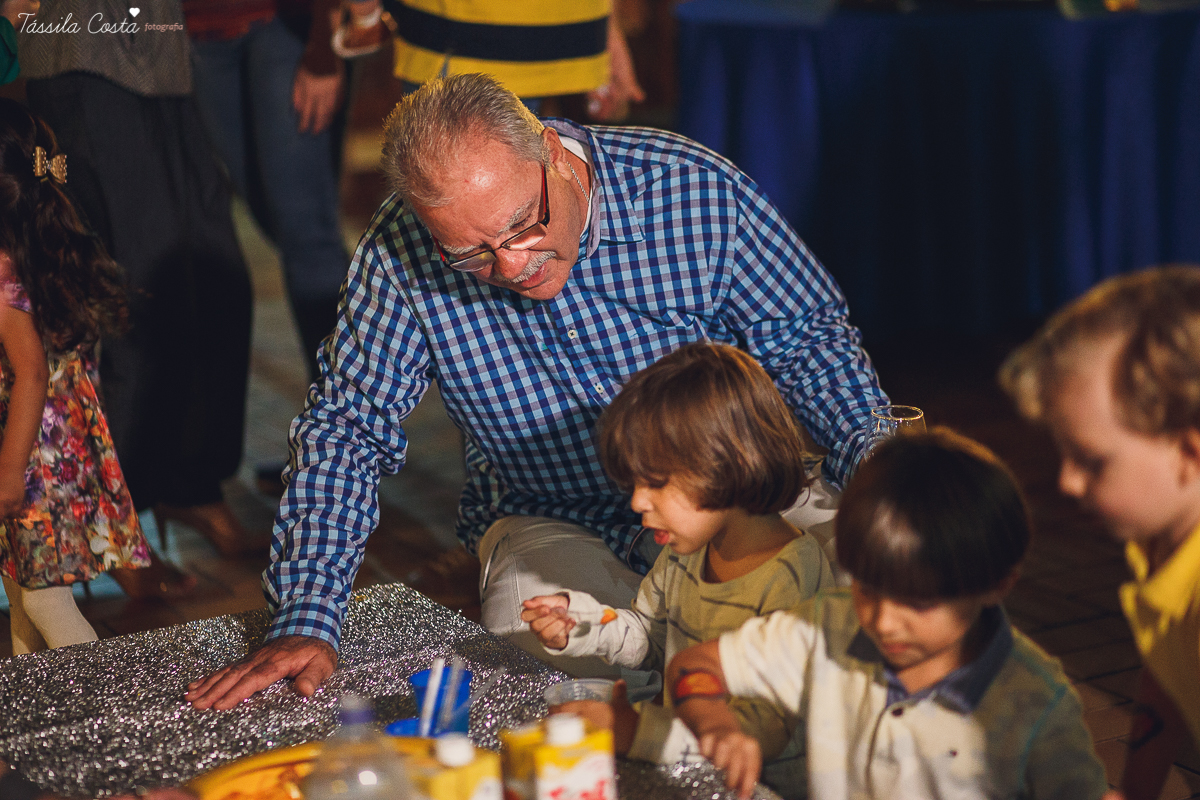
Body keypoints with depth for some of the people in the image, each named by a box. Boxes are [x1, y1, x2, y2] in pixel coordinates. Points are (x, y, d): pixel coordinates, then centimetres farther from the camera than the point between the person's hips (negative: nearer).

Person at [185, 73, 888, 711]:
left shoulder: (696, 192, -18)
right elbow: (345, 429, -10)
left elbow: (812, 342, -6)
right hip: (552, 521, 0)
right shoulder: (402, 255, -17)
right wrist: (305, 622, -19)